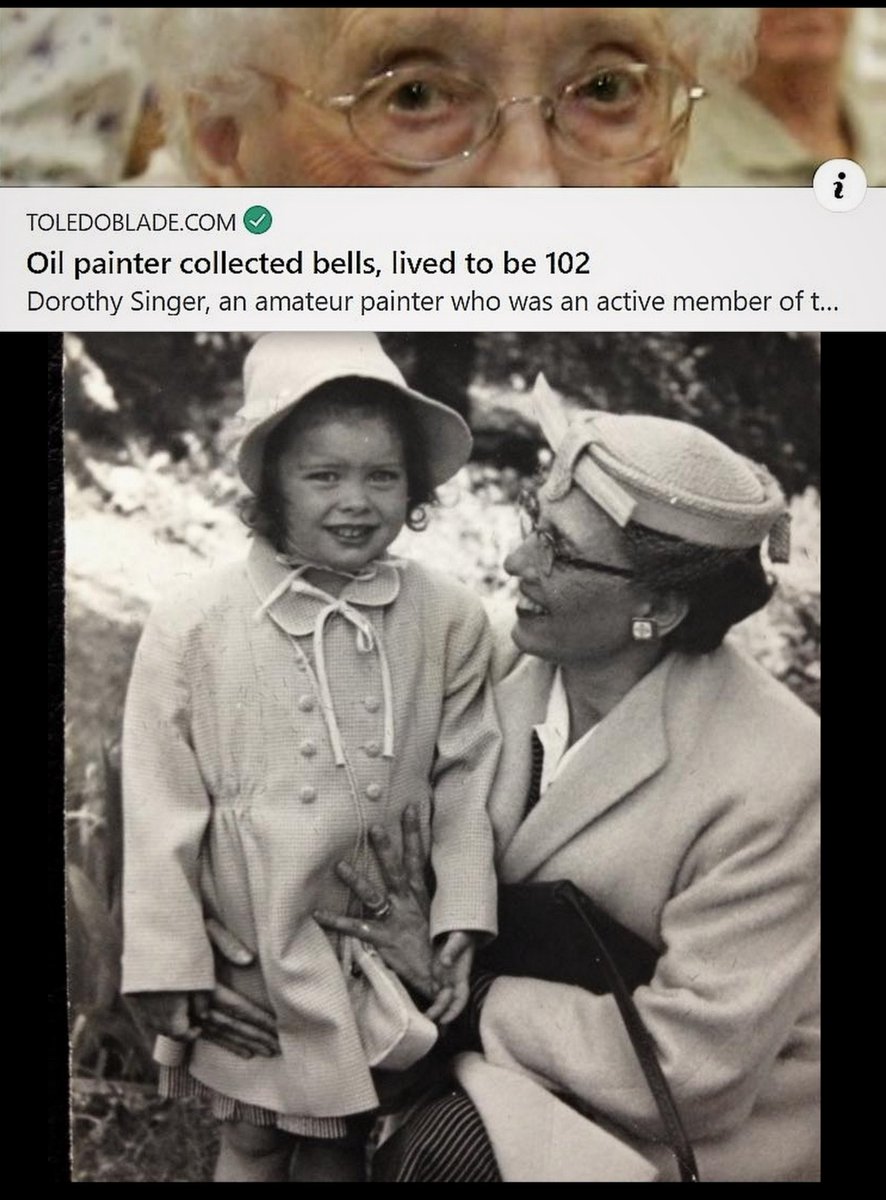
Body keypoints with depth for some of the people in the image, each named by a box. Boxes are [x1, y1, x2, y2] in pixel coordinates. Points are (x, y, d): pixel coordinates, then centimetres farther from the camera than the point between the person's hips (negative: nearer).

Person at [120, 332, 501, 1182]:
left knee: (345, 1142, 20)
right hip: (255, 954, -1)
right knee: (251, 1142, 17)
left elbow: (465, 783, -3)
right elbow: (161, 811, -8)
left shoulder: (450, 620, -9)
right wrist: (167, 967, -5)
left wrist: (460, 925, -6)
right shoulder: (192, 628, -13)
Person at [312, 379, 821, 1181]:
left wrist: (458, 984, -19)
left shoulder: (772, 778, -27)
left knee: (442, 1148, -25)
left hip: (720, 1115, -5)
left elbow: (692, 1062, -25)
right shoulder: (516, 668, -11)